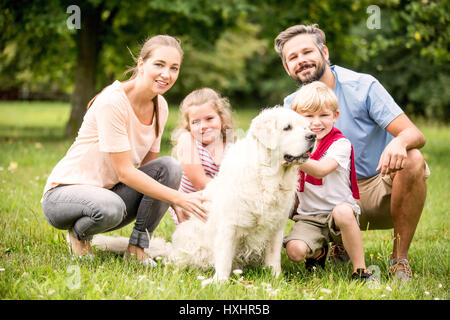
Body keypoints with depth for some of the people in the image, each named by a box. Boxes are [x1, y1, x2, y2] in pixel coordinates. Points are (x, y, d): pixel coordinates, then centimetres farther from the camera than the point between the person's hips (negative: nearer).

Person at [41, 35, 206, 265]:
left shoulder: (160, 107, 1)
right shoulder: (112, 102, -23)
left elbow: (149, 166, 6)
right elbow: (125, 172, -25)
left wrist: (178, 206, -7)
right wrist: (179, 197, -28)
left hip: (110, 191, 7)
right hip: (64, 193, -7)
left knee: (169, 166, -16)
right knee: (110, 207, -39)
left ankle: (138, 246, -7)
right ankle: (79, 233, -4)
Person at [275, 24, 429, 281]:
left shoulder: (362, 86, -11)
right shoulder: (292, 105, 1)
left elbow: (416, 135, -18)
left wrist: (399, 142, -43)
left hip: (381, 190, -3)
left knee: (413, 161, -34)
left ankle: (400, 258, -19)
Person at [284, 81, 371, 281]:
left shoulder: (340, 144, -9)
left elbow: (321, 170, -28)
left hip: (339, 208, -4)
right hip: (308, 217, 4)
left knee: (342, 212, -40)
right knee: (295, 251, -23)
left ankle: (360, 270, -23)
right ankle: (318, 251, 16)